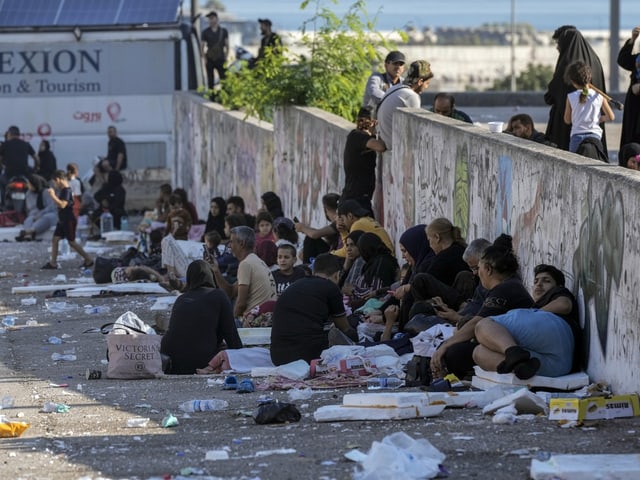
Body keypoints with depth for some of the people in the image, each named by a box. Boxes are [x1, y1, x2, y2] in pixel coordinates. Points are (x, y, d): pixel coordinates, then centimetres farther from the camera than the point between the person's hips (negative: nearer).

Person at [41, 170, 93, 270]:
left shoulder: (66, 191, -19)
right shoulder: (62, 190, 11)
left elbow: (62, 204, -31)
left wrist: (53, 195, -26)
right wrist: (53, 195, 11)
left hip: (69, 221, -10)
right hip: (62, 221, 10)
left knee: (72, 242, -2)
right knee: (55, 239, 6)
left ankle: (88, 260, 7)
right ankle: (53, 263, 10)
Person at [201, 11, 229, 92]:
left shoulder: (223, 31, 6)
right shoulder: (205, 32, 5)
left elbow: (227, 46, 9)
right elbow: (202, 47, 6)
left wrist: (226, 57, -1)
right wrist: (205, 59, -4)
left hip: (220, 59, 0)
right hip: (210, 60, 0)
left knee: (224, 79, -5)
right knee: (210, 79, 3)